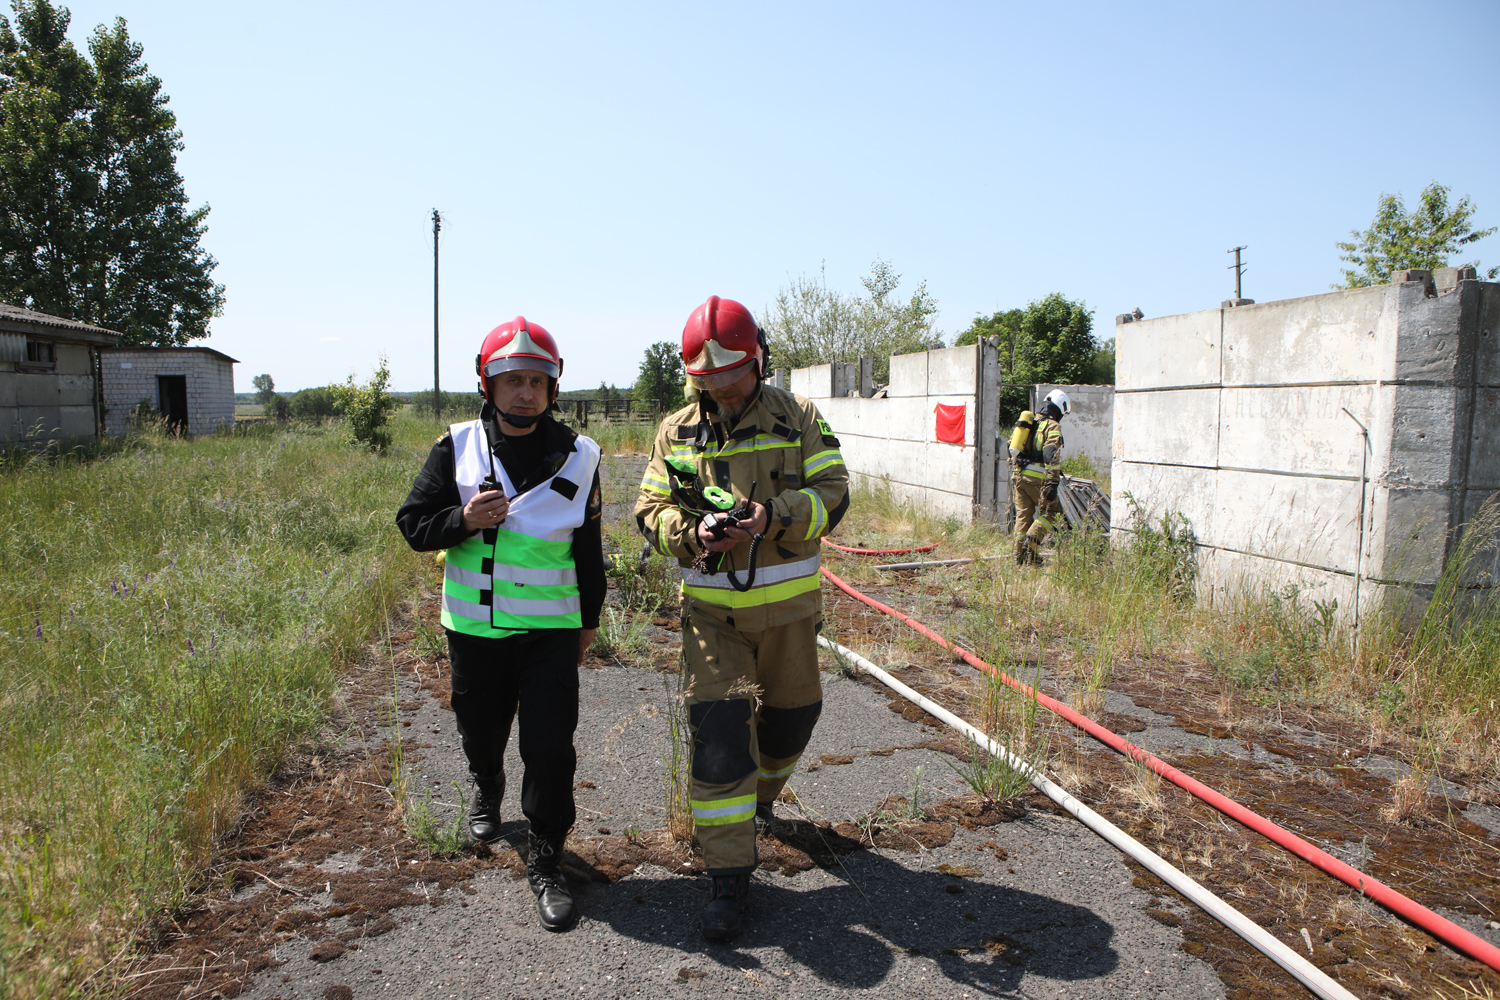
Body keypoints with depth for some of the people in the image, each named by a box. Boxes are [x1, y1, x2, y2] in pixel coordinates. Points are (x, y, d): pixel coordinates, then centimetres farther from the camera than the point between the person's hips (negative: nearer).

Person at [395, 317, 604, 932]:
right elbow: (413, 524, 1)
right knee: (481, 731, 18)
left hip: (549, 628, -1)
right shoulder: (457, 447, -1)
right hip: (473, 626, 2)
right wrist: (463, 520, -19)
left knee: (550, 747, -6)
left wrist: (588, 621, 12)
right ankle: (487, 791, 52)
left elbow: (588, 548, 7)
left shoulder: (576, 458, -2)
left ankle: (544, 863, 10)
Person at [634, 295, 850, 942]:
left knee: (789, 715, 16)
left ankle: (761, 793, 50)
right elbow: (651, 510, 1)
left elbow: (831, 492, -7)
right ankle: (728, 873, 3)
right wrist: (693, 529, -22)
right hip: (712, 605, -1)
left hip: (788, 602, 1)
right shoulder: (676, 433, 3)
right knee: (718, 728, -9)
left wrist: (773, 514, -26)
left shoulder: (797, 417, -1)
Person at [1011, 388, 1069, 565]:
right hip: (1036, 477, -7)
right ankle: (1032, 541, -11)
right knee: (1051, 510, 5)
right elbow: (1052, 456, -16)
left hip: (1018, 475, 7)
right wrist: (1053, 482, -20)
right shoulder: (1053, 426, -5)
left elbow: (1014, 449, 22)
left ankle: (1020, 553, 11)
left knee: (1023, 514, 11)